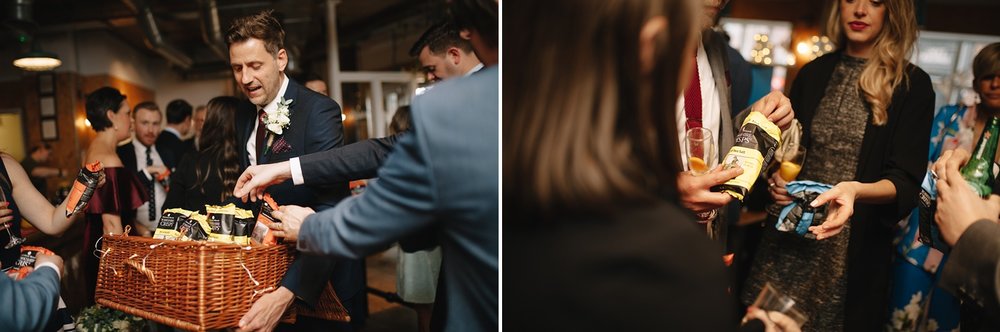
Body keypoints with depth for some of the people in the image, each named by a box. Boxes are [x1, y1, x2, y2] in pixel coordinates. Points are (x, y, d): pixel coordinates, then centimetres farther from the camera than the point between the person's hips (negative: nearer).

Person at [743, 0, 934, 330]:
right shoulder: (813, 73, 8)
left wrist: (856, 190, -30)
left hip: (856, 248, -3)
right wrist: (776, 176, -6)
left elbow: (906, 182, -9)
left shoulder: (913, 85, -2)